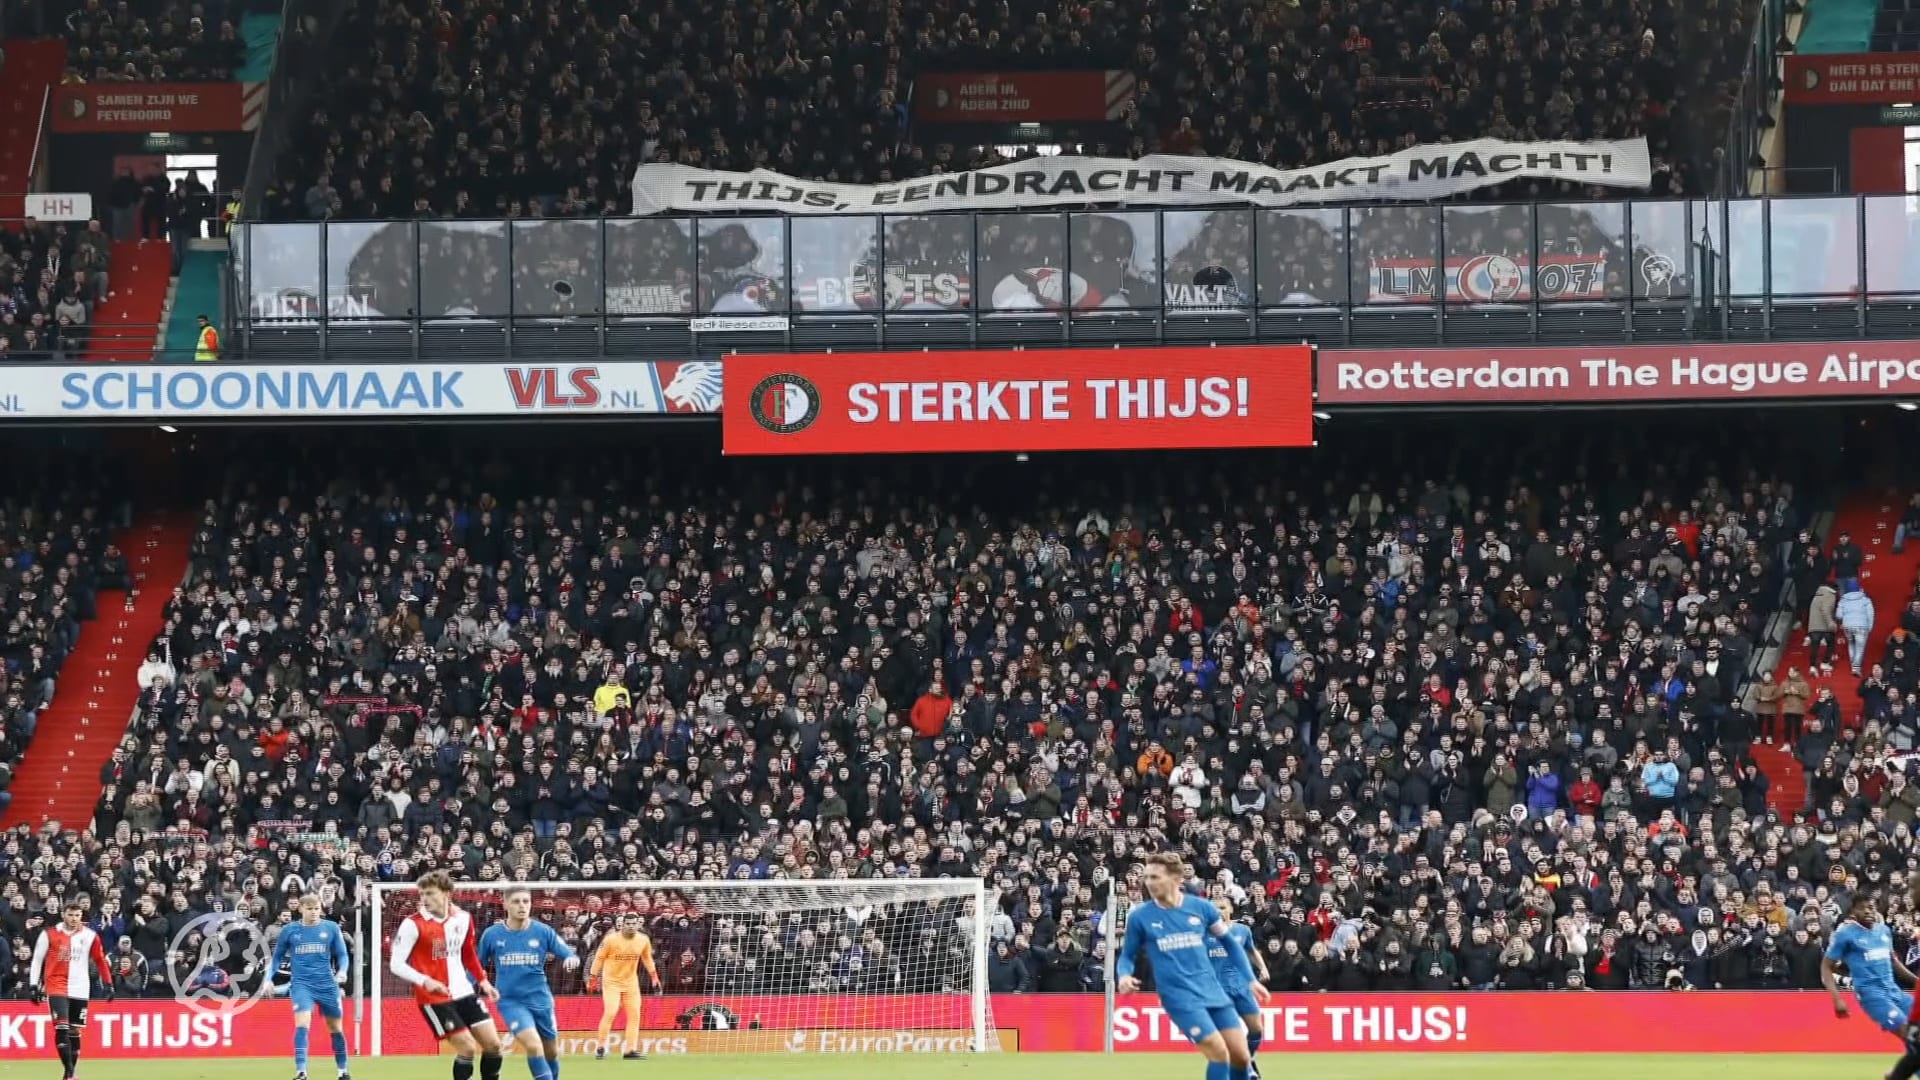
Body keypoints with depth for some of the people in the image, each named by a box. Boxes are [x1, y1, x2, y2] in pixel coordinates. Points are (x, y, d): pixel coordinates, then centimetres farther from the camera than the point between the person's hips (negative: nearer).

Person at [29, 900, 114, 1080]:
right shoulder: (49, 935, -2)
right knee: (61, 1028, -16)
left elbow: (100, 961, 10)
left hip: (80, 990, 2)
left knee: (75, 1032, 5)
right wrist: (34, 986, 0)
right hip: (57, 987, -2)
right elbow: (37, 960, 4)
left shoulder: (90, 936, 2)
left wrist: (108, 985, 6)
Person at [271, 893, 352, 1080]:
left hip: (327, 985, 1)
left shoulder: (331, 928, 0)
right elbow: (278, 956, 12)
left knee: (335, 1028, 12)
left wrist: (342, 971, -16)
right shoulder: (289, 931, 1)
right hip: (301, 984, -1)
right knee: (302, 1024, -20)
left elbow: (342, 955, 4)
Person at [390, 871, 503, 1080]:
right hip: (435, 998, -6)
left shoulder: (463, 919, 2)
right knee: (467, 1048, -10)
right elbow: (396, 964, -16)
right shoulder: (413, 925, -14)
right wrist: (425, 981, -31)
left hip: (464, 992, 6)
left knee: (492, 1044, 4)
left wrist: (483, 981, 13)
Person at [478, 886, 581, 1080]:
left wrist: (572, 959, -28)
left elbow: (569, 954, -5)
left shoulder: (543, 932, -4)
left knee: (551, 1052, 15)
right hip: (510, 1001, -2)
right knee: (533, 1046, -22)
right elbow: (478, 966, 9)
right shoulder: (492, 935, -4)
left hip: (540, 1000, 2)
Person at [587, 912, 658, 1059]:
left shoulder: (644, 940, -3)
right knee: (610, 1013, -16)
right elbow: (599, 958, -8)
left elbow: (647, 958, 14)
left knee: (634, 1014, -1)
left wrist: (653, 975, 8)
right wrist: (592, 978, -8)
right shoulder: (611, 939, -15)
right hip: (611, 981, -5)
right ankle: (600, 1048, -5)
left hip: (631, 981, 5)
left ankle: (631, 1049, 4)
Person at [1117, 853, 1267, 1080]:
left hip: (1212, 991, 3)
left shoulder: (1201, 907, 1)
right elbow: (1127, 955, 8)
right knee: (1219, 1052, -18)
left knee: (1240, 1055, 1)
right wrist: (1124, 976, -15)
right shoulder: (1140, 916, -3)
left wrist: (1250, 980, 9)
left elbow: (1230, 942, 14)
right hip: (1179, 997, -3)